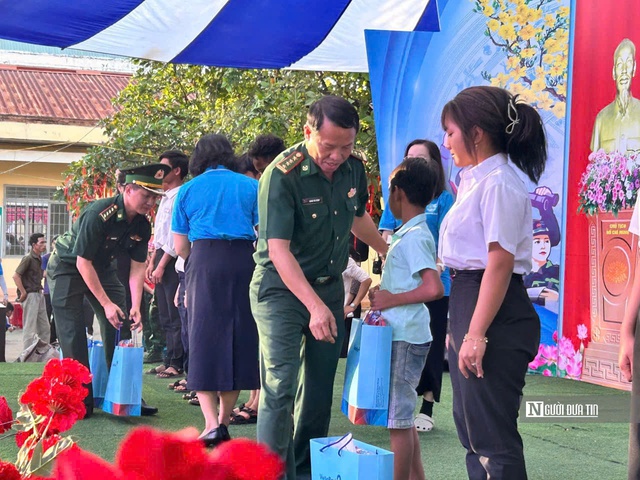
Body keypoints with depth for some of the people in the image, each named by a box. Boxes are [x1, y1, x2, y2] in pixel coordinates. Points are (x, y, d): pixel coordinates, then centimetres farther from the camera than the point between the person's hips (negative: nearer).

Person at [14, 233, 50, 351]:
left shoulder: (39, 258, 11)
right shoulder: (28, 258, -13)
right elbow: (16, 276, -19)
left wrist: (40, 290, 14)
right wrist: (23, 293, -17)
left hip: (39, 295, 9)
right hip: (30, 296, -9)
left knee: (44, 328, 12)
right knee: (30, 328, -5)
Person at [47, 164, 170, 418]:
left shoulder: (142, 225, -11)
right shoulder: (98, 214, -32)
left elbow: (137, 268, -7)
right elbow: (83, 262, -29)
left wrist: (135, 307, -19)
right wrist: (106, 304, -28)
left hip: (103, 268, 7)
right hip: (68, 267, -6)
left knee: (121, 326, 0)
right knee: (73, 333, -10)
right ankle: (79, 400, -2)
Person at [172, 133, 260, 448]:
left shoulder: (188, 190, 12)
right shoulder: (250, 186, 11)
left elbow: (180, 247, 8)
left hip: (204, 261, 0)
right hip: (244, 263, 1)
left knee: (204, 339, 1)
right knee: (239, 339, 8)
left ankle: (212, 423, -12)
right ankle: (224, 420, 12)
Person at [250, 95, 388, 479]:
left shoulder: (354, 169, -3)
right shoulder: (282, 175, -22)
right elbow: (278, 250, -28)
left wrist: (389, 252, 34)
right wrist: (315, 306, -36)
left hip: (330, 285, 6)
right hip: (281, 288, -6)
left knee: (319, 390, 11)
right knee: (280, 388, -12)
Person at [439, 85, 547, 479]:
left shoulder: (498, 183, -16)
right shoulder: (476, 179, 14)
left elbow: (500, 262, -21)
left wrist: (477, 334, -24)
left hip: (495, 313, -11)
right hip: (468, 299, 11)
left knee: (492, 434, -4)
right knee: (471, 427, 18)